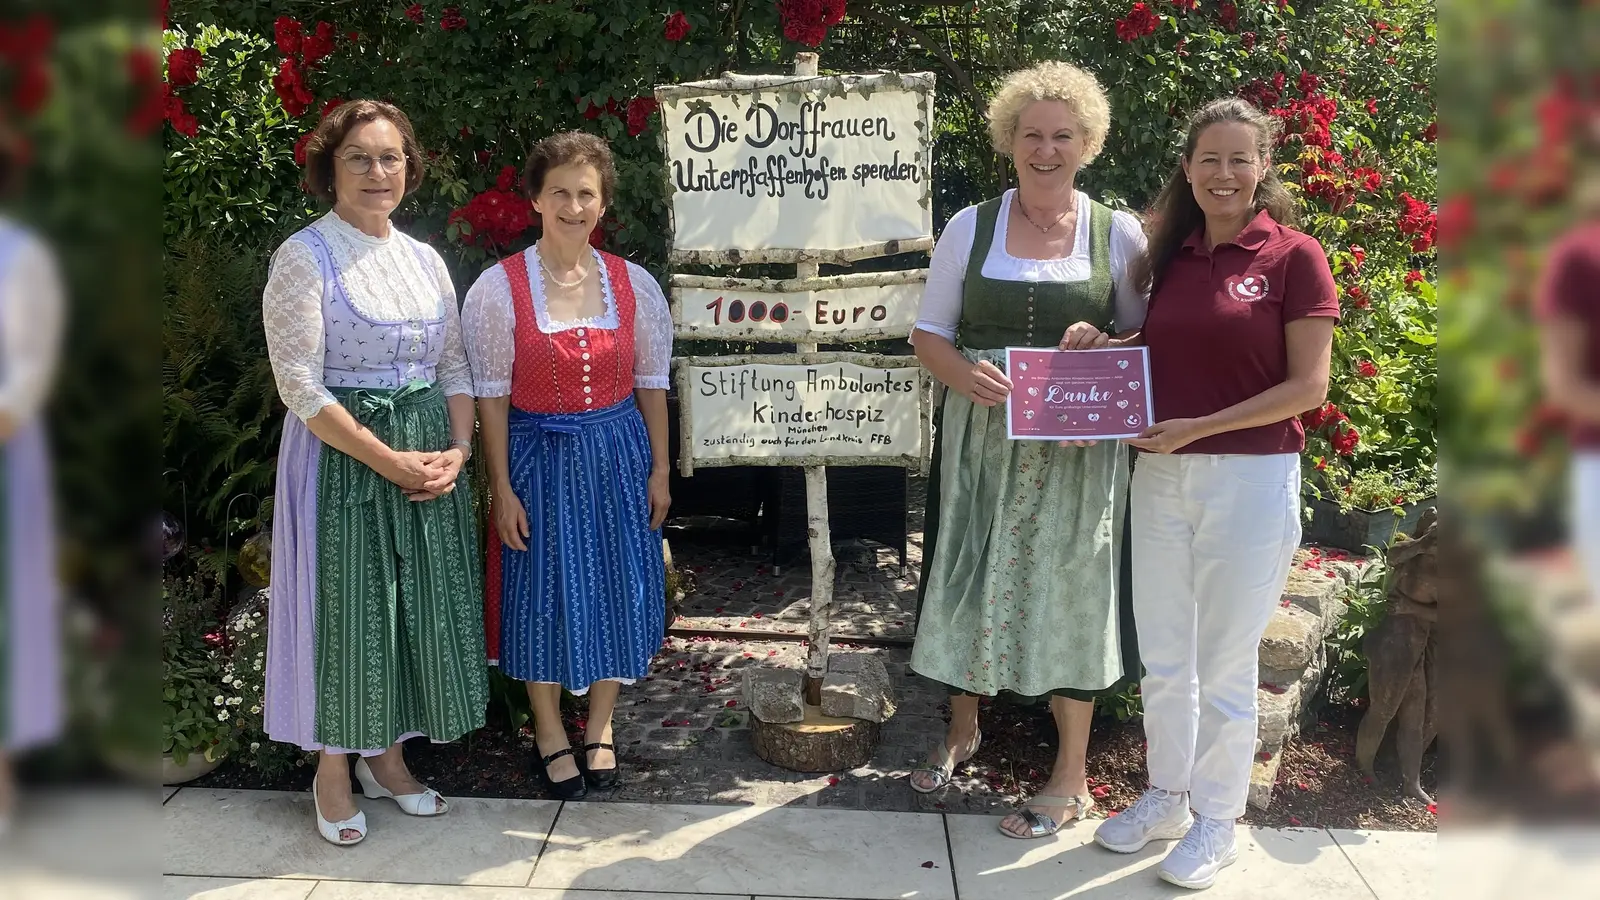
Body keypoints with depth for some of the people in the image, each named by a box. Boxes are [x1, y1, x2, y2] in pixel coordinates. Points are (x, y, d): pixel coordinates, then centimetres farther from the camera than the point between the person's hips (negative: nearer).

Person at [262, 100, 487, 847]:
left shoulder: (425, 259, 10)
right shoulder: (304, 259, -8)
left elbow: (455, 367, 10)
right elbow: (301, 386, -14)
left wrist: (457, 451, -6)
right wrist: (391, 461, -16)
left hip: (430, 459, 6)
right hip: (341, 457, -5)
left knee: (420, 606, 10)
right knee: (346, 606, 2)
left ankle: (385, 754, 28)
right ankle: (333, 770, 21)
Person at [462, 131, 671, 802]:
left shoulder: (634, 285, 0)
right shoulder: (499, 287, -9)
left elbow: (651, 384, 5)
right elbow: (491, 395, -8)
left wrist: (659, 470, 4)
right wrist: (501, 487, -9)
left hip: (618, 456, 3)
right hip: (538, 457, -2)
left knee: (616, 585, 10)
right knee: (543, 589, 7)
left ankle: (600, 728, 30)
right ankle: (550, 733, 27)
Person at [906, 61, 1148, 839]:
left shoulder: (1119, 234, 2)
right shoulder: (970, 227, 5)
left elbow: (1151, 337, 5)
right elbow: (929, 332, 5)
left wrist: (1108, 345, -17)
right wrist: (964, 374, -17)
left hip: (1077, 447, -1)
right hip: (980, 437, 2)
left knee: (1068, 587, 3)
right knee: (971, 577, 11)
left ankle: (1070, 779, 18)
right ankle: (962, 728, 37)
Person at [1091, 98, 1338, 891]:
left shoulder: (1293, 257, -7)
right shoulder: (1168, 256, 8)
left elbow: (1308, 386, -11)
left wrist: (1198, 428, -17)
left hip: (1250, 480, -5)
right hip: (1160, 476, 5)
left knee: (1224, 662, 6)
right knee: (1162, 656, 14)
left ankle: (1216, 818, 23)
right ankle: (1165, 797, 32)